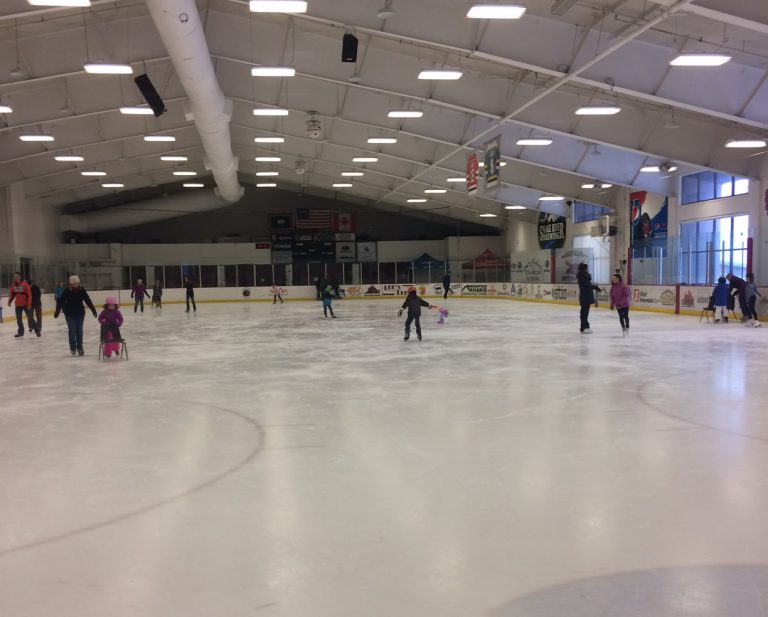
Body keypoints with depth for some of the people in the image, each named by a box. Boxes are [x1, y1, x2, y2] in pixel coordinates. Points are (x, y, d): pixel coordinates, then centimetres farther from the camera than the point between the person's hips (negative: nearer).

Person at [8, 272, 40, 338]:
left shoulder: (25, 284, -13)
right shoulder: (13, 285, 2)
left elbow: (29, 294, -13)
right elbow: (12, 294, 11)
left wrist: (29, 304, -16)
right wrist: (9, 301, -4)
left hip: (26, 304, -5)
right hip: (18, 305, 5)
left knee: (30, 318, 1)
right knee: (19, 319, 8)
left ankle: (37, 330, 14)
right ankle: (20, 332, 20)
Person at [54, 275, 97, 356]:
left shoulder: (82, 290, -3)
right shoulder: (67, 291, -10)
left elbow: (88, 301, 1)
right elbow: (61, 302, -10)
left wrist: (94, 311, 1)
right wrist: (57, 312, -14)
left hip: (80, 313, 2)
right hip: (70, 314, -2)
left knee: (79, 331, 6)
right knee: (72, 331, -1)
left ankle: (80, 348, 14)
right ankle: (73, 348, 12)